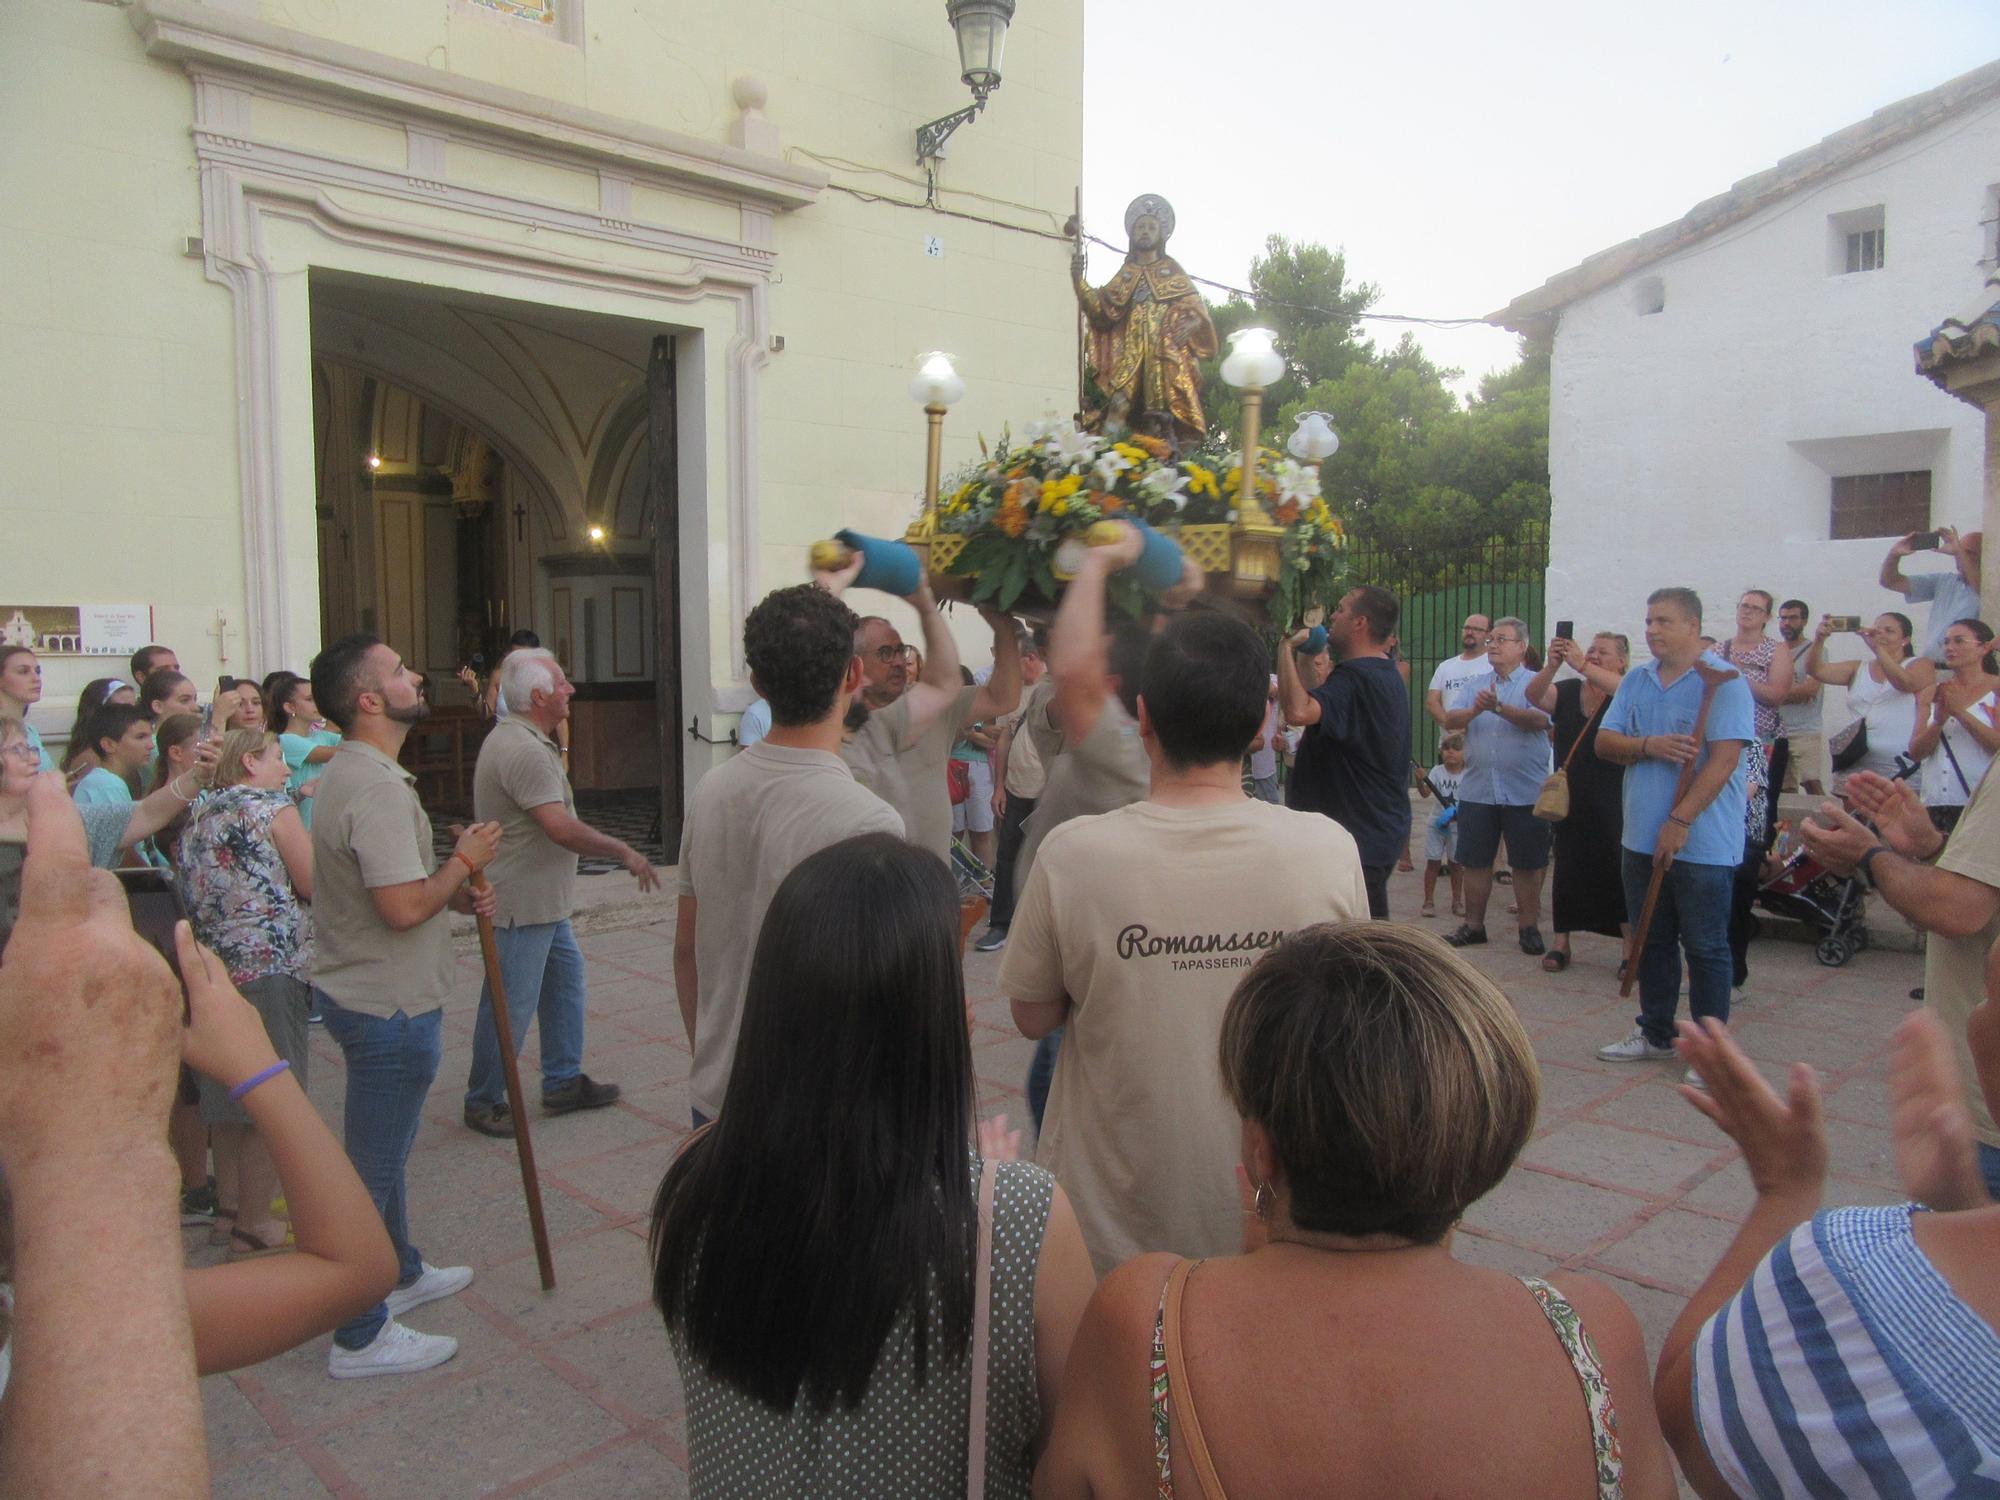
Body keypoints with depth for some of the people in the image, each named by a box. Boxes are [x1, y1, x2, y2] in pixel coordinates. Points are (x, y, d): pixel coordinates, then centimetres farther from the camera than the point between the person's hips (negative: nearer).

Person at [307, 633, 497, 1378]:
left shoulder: (352, 772, 9)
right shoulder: (376, 786, -25)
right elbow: (404, 907, -30)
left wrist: (457, 894, 4)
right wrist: (466, 860, -14)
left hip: (366, 995, 11)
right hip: (389, 1008, -11)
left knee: (384, 1153, 24)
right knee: (373, 1167, 1)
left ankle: (401, 1273, 43)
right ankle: (361, 1338, 14)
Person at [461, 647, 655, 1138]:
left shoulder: (519, 739, 12)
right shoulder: (523, 751, -23)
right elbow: (562, 828, -28)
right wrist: (625, 852, -18)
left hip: (543, 900, 11)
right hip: (522, 903, -11)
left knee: (565, 978, 16)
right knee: (511, 1005, 1)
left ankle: (563, 1083, 26)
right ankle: (483, 1102, 15)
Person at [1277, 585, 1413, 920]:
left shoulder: (1354, 679, -22)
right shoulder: (1388, 675, 15)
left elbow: (1298, 710, -39)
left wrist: (1288, 649, -26)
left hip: (1359, 838, -11)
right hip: (1382, 832, 11)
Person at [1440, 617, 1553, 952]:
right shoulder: (1472, 685, 11)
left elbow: (1539, 720, -19)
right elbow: (1449, 720, -3)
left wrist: (1499, 707, -32)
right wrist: (1474, 711, -23)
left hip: (1524, 793, -3)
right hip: (1477, 790, 4)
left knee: (1527, 864, 5)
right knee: (1476, 861, 9)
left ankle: (1529, 928, 17)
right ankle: (1473, 926, 20)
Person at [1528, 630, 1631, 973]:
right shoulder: (1567, 690, 7)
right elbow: (1534, 696, -10)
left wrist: (1580, 664, -33)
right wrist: (1552, 665, -29)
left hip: (1613, 805, -3)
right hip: (1570, 800, 3)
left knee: (1619, 871, -2)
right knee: (1566, 869, 9)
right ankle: (1560, 943, 19)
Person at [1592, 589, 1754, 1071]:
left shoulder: (1723, 681, -10)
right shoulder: (1636, 680, 10)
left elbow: (1724, 759, -18)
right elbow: (1605, 742, 7)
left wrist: (1680, 822, -21)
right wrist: (1648, 746, -14)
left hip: (1703, 844, -6)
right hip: (1643, 839, 6)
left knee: (1706, 948, 3)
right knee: (1652, 942, 15)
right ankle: (1655, 1033, 29)